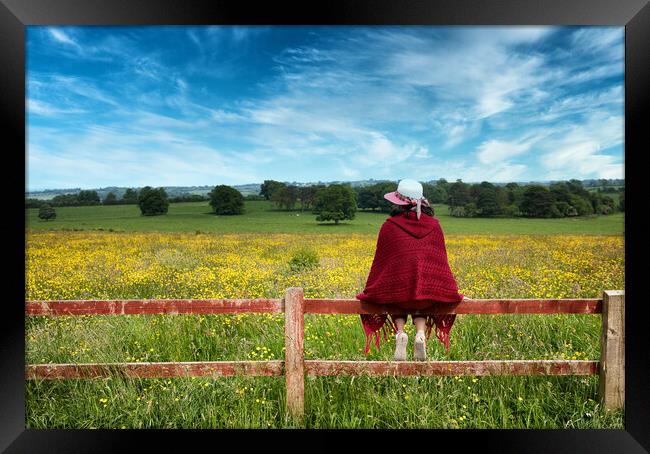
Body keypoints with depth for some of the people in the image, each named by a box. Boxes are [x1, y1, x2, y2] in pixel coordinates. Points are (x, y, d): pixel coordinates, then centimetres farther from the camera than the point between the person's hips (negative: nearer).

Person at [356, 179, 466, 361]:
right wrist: (450, 290, 27)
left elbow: (380, 260, 5)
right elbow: (441, 258, 15)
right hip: (429, 289, 2)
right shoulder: (434, 225, 8)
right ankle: (421, 334, 4)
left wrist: (370, 292, 17)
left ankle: (399, 332, 3)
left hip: (398, 289, -2)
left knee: (397, 302, 31)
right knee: (420, 304, 34)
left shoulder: (389, 226, 0)